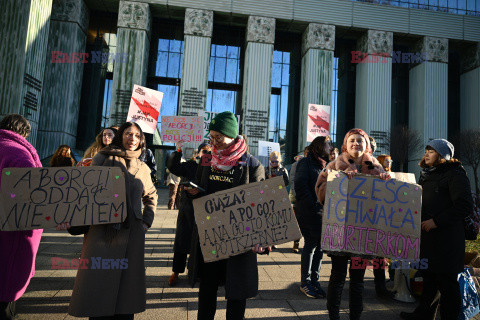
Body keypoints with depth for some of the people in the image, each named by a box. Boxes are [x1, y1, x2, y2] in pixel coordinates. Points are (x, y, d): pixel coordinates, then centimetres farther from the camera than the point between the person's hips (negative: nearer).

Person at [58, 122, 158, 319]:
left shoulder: (142, 168, 14)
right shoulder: (103, 159, 6)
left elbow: (151, 196, 25)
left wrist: (147, 221, 13)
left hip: (131, 233, 3)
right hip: (102, 231, -2)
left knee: (126, 281, 5)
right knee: (98, 280, -1)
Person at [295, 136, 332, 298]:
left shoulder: (325, 165, 18)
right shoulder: (305, 163, -4)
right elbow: (300, 186, -12)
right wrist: (313, 206, -17)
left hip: (323, 212, 7)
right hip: (308, 212, -7)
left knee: (320, 245, 8)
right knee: (311, 244, -3)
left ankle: (314, 280, 19)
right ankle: (305, 282, 9)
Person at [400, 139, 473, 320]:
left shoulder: (455, 175, -9)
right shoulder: (426, 175, 16)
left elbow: (465, 206, -18)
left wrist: (436, 221, -20)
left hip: (446, 239, -8)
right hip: (426, 235, 8)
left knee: (446, 281, 2)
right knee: (428, 276, 18)